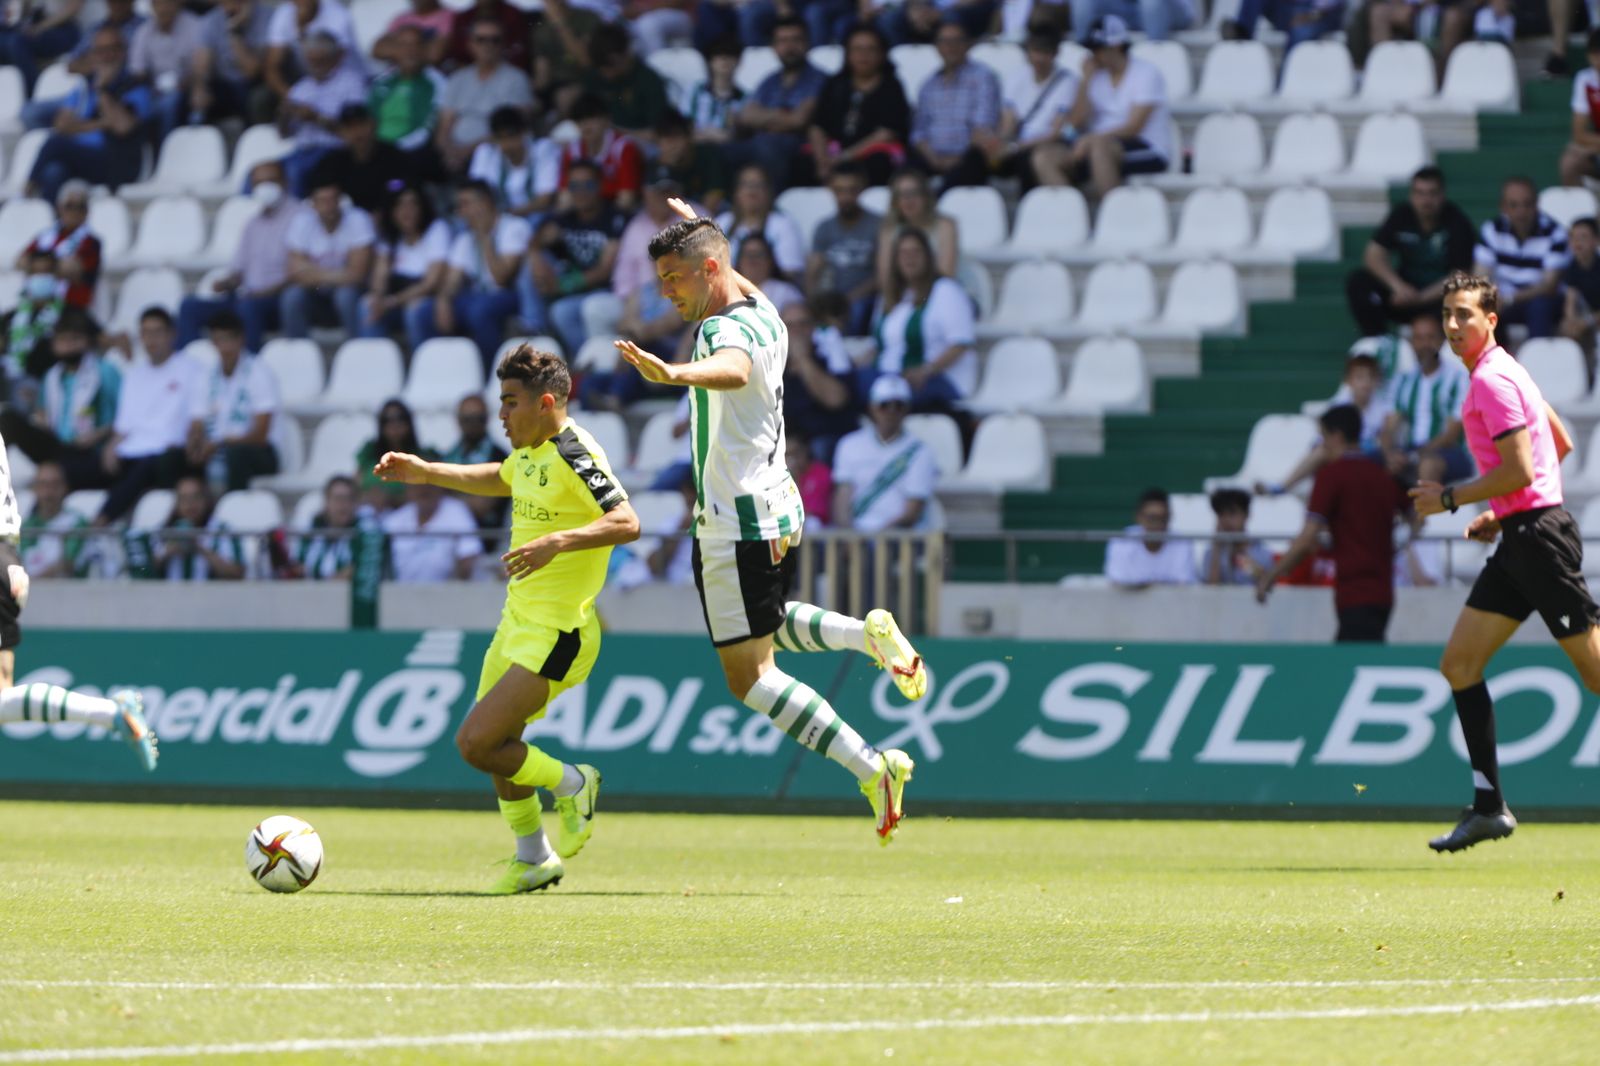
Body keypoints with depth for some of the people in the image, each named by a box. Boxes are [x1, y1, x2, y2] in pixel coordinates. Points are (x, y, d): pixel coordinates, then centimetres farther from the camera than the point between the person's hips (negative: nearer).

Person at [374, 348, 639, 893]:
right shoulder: (530, 450, 8)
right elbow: (499, 479, 32)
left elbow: (627, 523, -31)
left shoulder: (574, 454, -20)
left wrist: (558, 542, -42)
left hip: (556, 632, -10)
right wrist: (426, 472, 30)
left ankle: (572, 786, 8)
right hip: (518, 619, 10)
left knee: (475, 743, -14)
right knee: (498, 743, 17)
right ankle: (533, 858, 31)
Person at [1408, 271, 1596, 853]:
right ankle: (1489, 805, 6)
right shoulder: (1502, 373, 17)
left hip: (1539, 537, -11)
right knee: (1459, 664, 6)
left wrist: (1450, 498, -10)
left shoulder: (1493, 380, -14)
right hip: (1519, 540, 11)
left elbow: (1519, 469, -21)